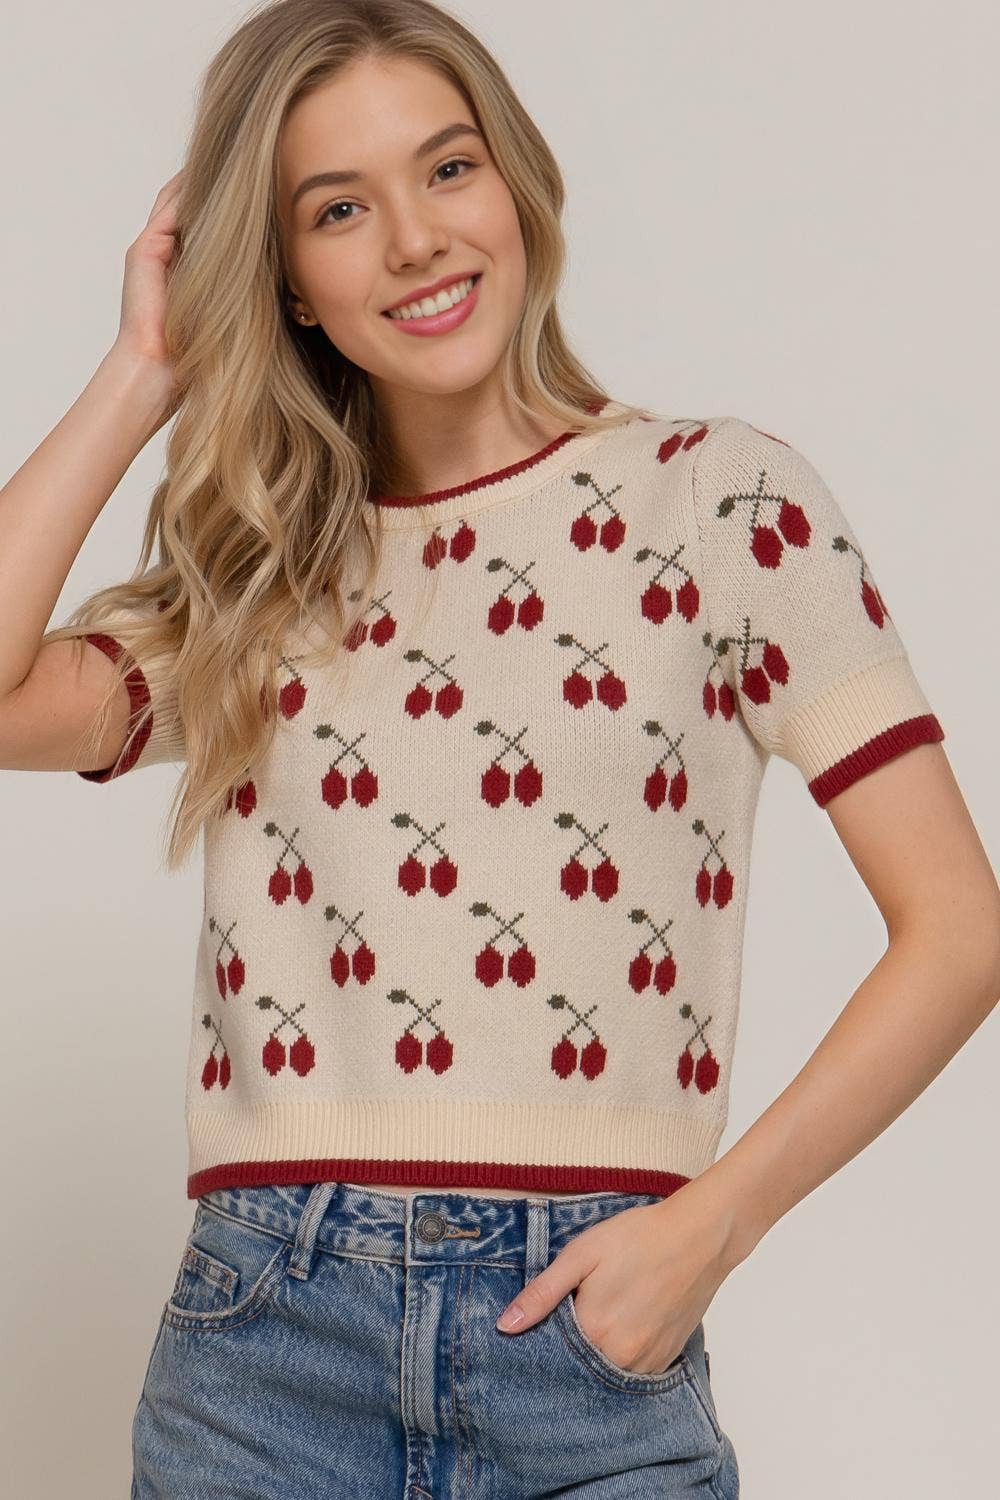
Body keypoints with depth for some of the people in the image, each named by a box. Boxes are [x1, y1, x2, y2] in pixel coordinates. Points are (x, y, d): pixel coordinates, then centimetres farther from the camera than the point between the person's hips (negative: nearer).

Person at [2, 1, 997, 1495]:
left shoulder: (719, 496, 1)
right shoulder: (255, 583, 11)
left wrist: (705, 1227, -10)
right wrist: (141, 376, 1)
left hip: (587, 1334, -2)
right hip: (263, 1340, 3)